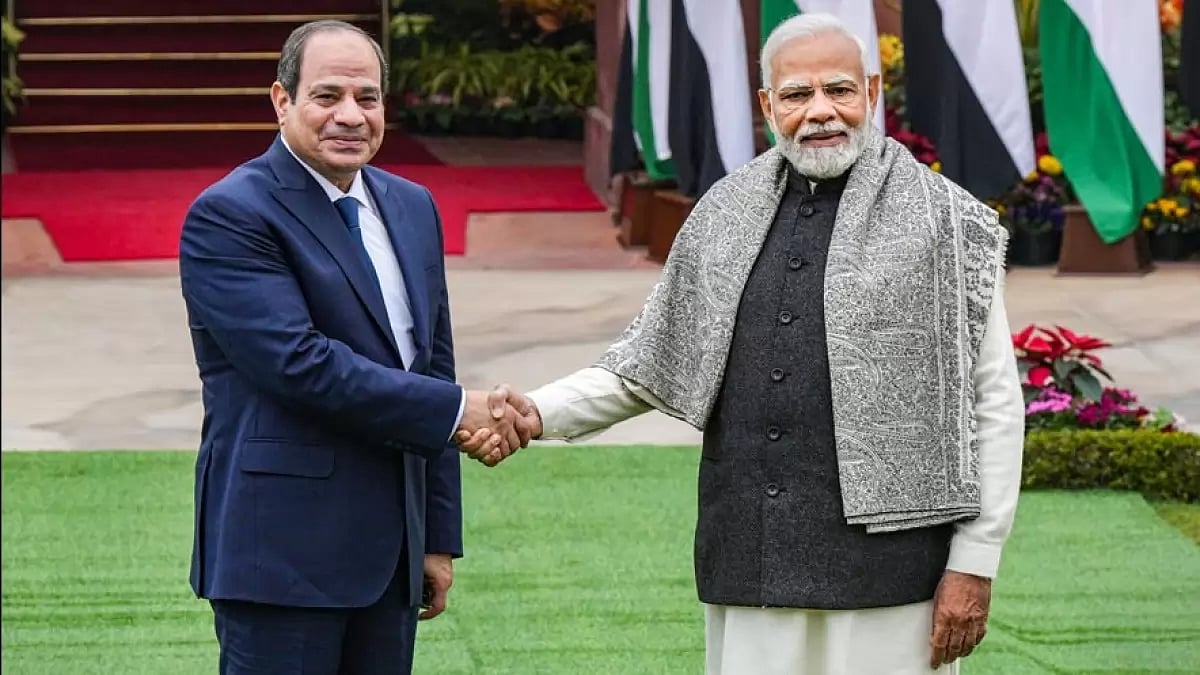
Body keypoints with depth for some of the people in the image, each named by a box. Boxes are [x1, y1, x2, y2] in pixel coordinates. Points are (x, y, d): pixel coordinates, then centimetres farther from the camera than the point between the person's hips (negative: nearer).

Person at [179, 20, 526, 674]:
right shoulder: (228, 216, -9)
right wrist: (457, 410, -16)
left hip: (390, 548, 7)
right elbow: (300, 363, -20)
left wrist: (438, 537, 15)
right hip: (283, 551, -7)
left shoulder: (411, 207, 14)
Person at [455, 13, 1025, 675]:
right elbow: (648, 363, 18)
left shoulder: (944, 221, -1)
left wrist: (974, 564, -7)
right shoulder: (725, 216, 12)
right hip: (750, 566, 4)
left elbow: (993, 403, -2)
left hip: (885, 569, -4)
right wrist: (538, 413, 2)